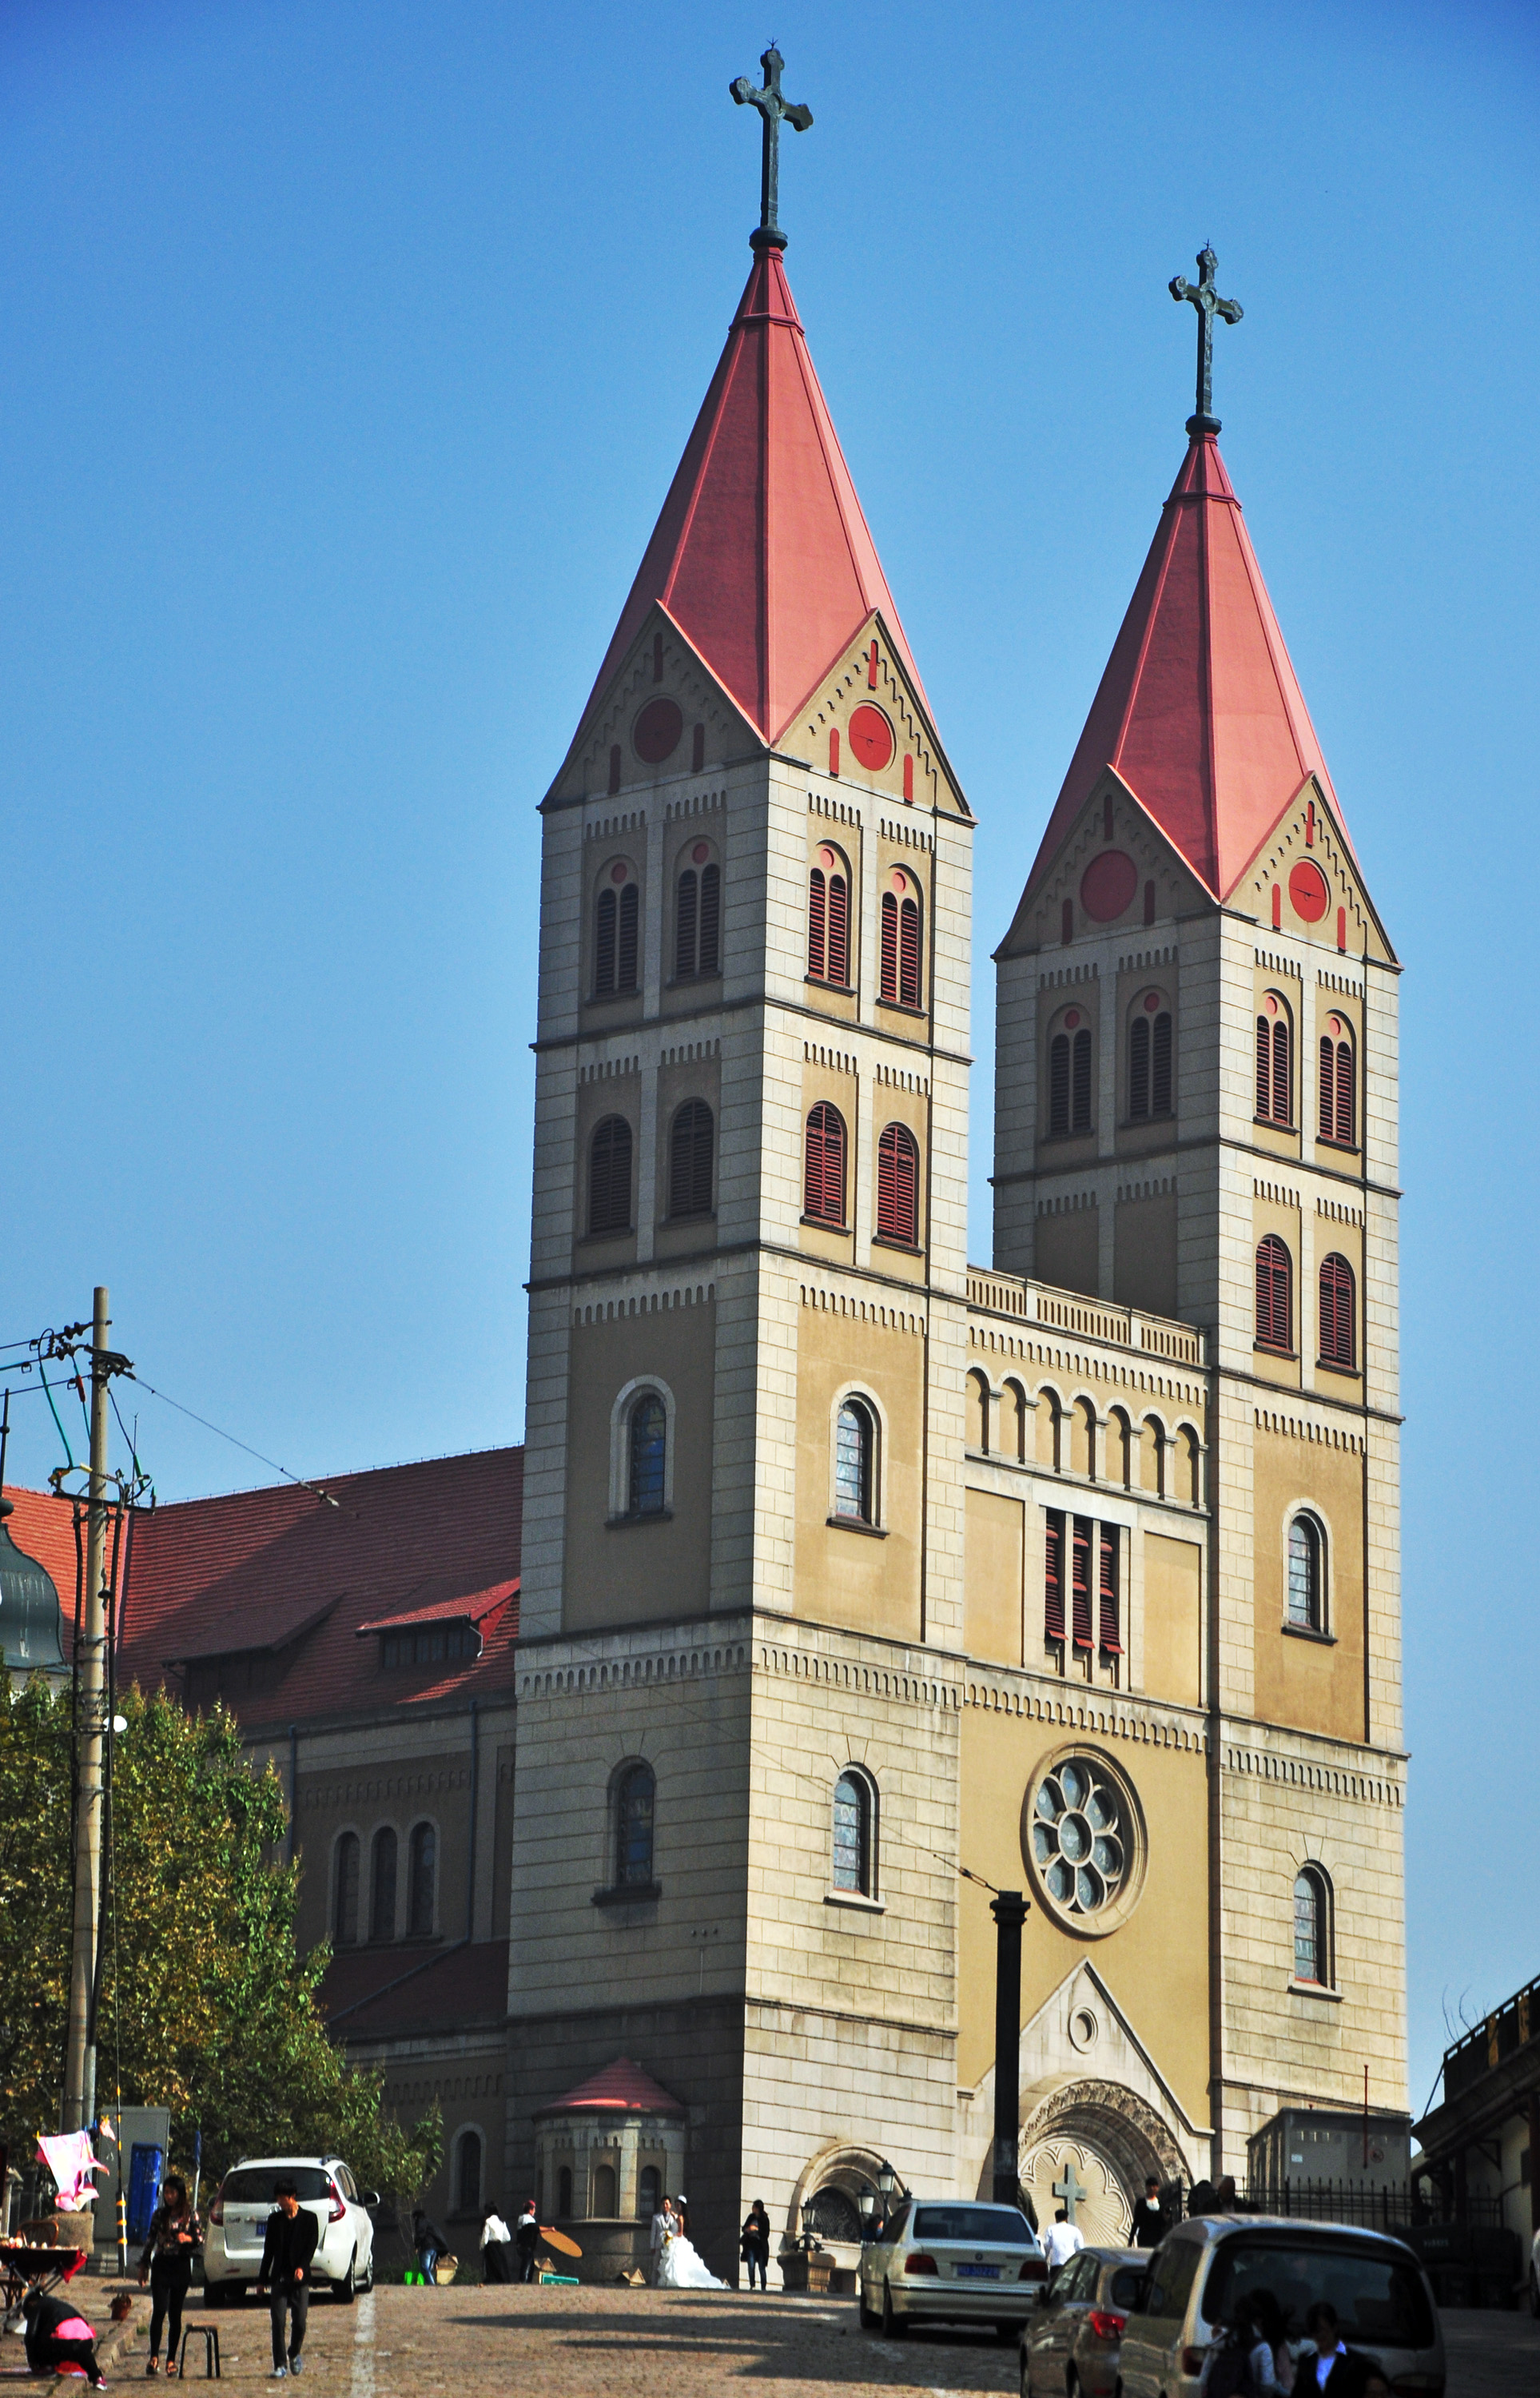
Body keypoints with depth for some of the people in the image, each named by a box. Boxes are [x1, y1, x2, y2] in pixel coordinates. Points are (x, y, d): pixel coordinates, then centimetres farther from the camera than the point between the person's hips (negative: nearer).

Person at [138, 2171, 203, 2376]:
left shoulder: (190, 2215, 3)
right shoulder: (159, 2214, 6)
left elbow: (200, 2241, 5)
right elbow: (150, 2241, 12)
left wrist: (189, 2238, -16)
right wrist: (143, 2266, 10)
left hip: (181, 2266, 0)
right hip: (161, 2265, 0)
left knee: (175, 2314, 3)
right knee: (159, 2311, -11)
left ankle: (171, 2359, 8)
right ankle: (154, 2357, -11)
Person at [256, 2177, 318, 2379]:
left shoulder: (309, 2219, 3)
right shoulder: (275, 2219, 11)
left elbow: (311, 2246, -3)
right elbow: (268, 2250, 14)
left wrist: (301, 2267, -20)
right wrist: (262, 2279, 13)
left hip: (300, 2278, -2)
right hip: (280, 2277, 2)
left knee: (300, 2321, -3)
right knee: (278, 2321, -8)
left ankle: (295, 2354, 25)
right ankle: (280, 2366, -7)